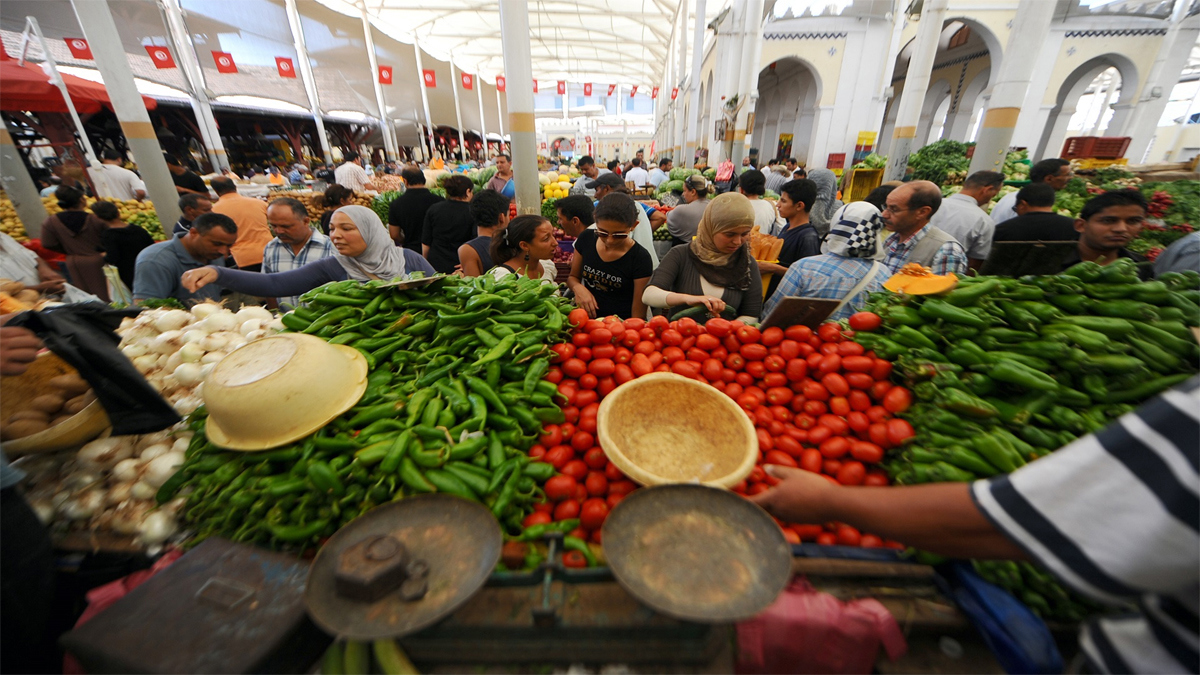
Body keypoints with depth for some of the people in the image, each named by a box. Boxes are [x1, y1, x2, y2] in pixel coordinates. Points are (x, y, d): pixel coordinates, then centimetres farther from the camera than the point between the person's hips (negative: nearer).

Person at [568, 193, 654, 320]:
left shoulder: (640, 259, -12)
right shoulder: (586, 239, -1)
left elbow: (638, 314, -9)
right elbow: (573, 277, 13)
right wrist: (578, 287, -7)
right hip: (586, 321, 4)